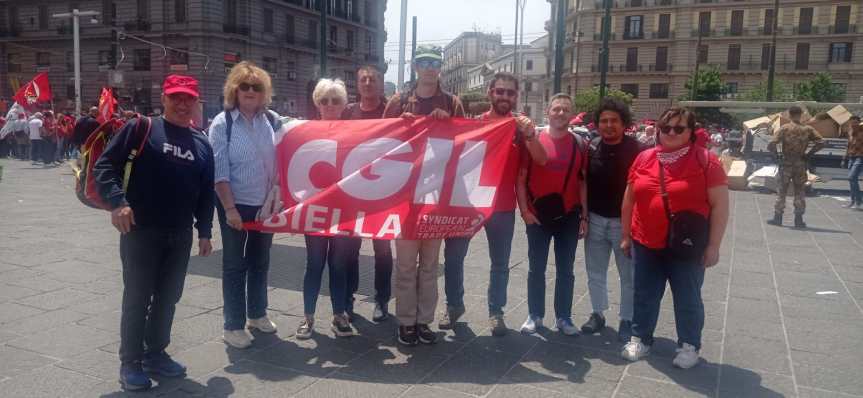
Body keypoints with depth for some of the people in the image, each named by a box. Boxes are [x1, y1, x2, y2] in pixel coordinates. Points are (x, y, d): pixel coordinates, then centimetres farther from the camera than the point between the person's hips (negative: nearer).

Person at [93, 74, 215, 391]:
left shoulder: (202, 144, 11)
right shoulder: (141, 129, -4)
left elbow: (206, 192, 14)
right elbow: (104, 165, -7)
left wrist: (204, 231, 12)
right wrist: (117, 201, -20)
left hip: (180, 236, 5)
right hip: (141, 231, -5)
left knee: (168, 298, 14)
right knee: (137, 298, 3)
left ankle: (155, 354, 30)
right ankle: (131, 363, 17)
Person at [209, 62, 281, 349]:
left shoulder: (272, 121, 1)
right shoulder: (222, 123, -10)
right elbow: (219, 171, -12)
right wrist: (229, 208, -15)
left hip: (266, 203, 4)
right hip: (236, 204, -4)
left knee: (260, 261, 16)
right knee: (235, 265, 5)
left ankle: (257, 314, 33)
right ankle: (233, 326, 16)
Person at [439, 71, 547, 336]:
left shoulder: (520, 126, -1)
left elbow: (541, 160, -10)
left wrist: (530, 134, -27)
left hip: (503, 206, 0)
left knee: (500, 263, 9)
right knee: (453, 255, 9)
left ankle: (496, 311, 23)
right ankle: (454, 304, 27)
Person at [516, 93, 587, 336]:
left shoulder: (579, 144, 4)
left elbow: (582, 182, 7)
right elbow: (521, 178, -2)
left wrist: (584, 216, 3)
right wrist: (524, 210, -9)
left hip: (569, 216, 2)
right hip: (538, 216, -1)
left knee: (565, 269, 9)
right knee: (536, 268, 7)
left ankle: (563, 317, 20)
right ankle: (534, 315, 19)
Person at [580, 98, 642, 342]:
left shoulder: (636, 150, -11)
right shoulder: (591, 148, 1)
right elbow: (584, 183, 7)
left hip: (624, 221, -4)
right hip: (595, 220, 4)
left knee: (628, 275, 9)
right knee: (595, 272, 15)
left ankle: (627, 320, 23)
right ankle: (598, 313, 31)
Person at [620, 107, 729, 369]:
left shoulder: (705, 160, -8)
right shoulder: (643, 159, 3)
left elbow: (720, 205, -7)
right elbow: (629, 200, 11)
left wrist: (713, 245, -9)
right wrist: (626, 235, 11)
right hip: (646, 243, 3)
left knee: (687, 297, 9)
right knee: (644, 294, 14)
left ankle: (689, 345, 26)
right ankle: (640, 338, 30)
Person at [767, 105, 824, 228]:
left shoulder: (784, 128, -6)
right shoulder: (808, 129, 0)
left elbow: (771, 145, -16)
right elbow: (821, 143, -8)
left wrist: (777, 154, 0)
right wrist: (808, 154, 0)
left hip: (786, 163, -1)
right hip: (800, 164, 1)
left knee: (781, 191, 8)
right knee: (800, 192, 9)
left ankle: (777, 218, 11)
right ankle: (798, 219, 10)